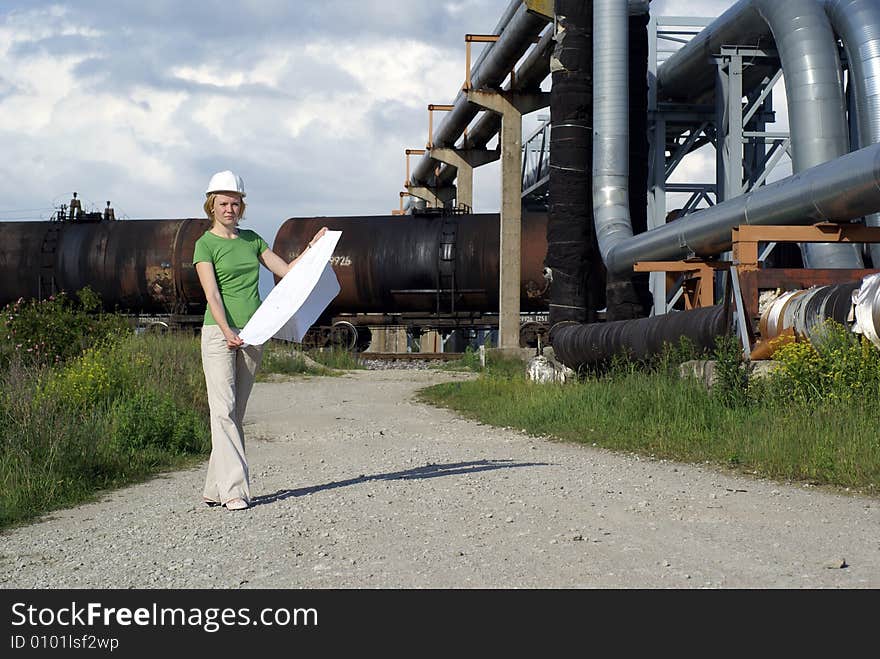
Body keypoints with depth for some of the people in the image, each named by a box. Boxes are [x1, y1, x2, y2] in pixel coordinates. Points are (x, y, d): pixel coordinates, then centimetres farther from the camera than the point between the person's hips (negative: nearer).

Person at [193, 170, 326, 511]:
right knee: (223, 410, -11)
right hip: (219, 333, -6)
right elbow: (212, 294, -13)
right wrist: (227, 332, -26)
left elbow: (287, 271, 17)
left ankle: (215, 488, 9)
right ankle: (234, 489, -14)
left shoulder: (251, 239, 14)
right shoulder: (205, 244, -3)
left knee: (236, 413, 5)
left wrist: (313, 246, 8)